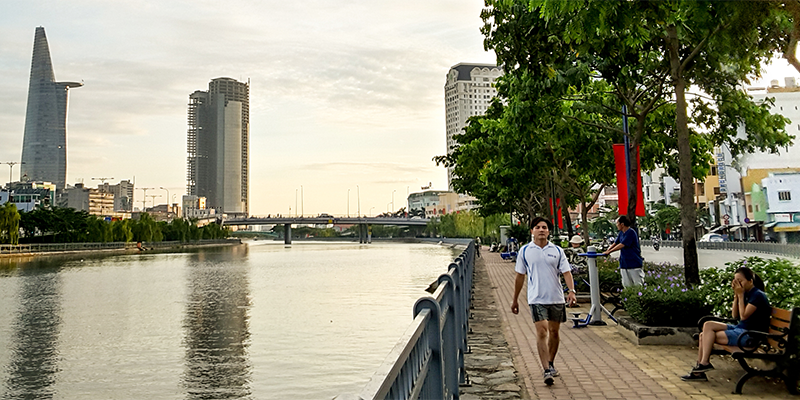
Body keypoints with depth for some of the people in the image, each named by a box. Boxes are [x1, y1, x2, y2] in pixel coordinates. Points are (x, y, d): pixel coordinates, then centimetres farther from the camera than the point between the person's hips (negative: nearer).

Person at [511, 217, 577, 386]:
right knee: (542, 332, -12)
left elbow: (566, 272, 1)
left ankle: (550, 364, 31)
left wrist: (572, 291, -17)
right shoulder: (525, 251, 2)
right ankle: (546, 370, -12)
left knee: (554, 332, 12)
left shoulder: (557, 251, 4)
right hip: (537, 298, -2)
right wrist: (515, 300, 12)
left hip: (556, 298, 2)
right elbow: (520, 276, 9)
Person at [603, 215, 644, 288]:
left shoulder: (631, 232, -16)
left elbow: (621, 245, -20)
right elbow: (615, 243, 16)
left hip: (634, 263, -8)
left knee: (638, 284, -2)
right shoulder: (621, 233, 12)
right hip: (624, 263, 8)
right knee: (626, 285, 8)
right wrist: (607, 251, 2)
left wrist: (609, 251, -16)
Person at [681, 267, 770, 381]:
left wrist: (740, 295, -14)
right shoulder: (745, 293, 13)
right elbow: (735, 315, 9)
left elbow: (743, 316, -19)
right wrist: (736, 295, 2)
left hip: (751, 335, -9)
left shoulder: (758, 295, -13)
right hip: (739, 328, 9)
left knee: (708, 336, -19)